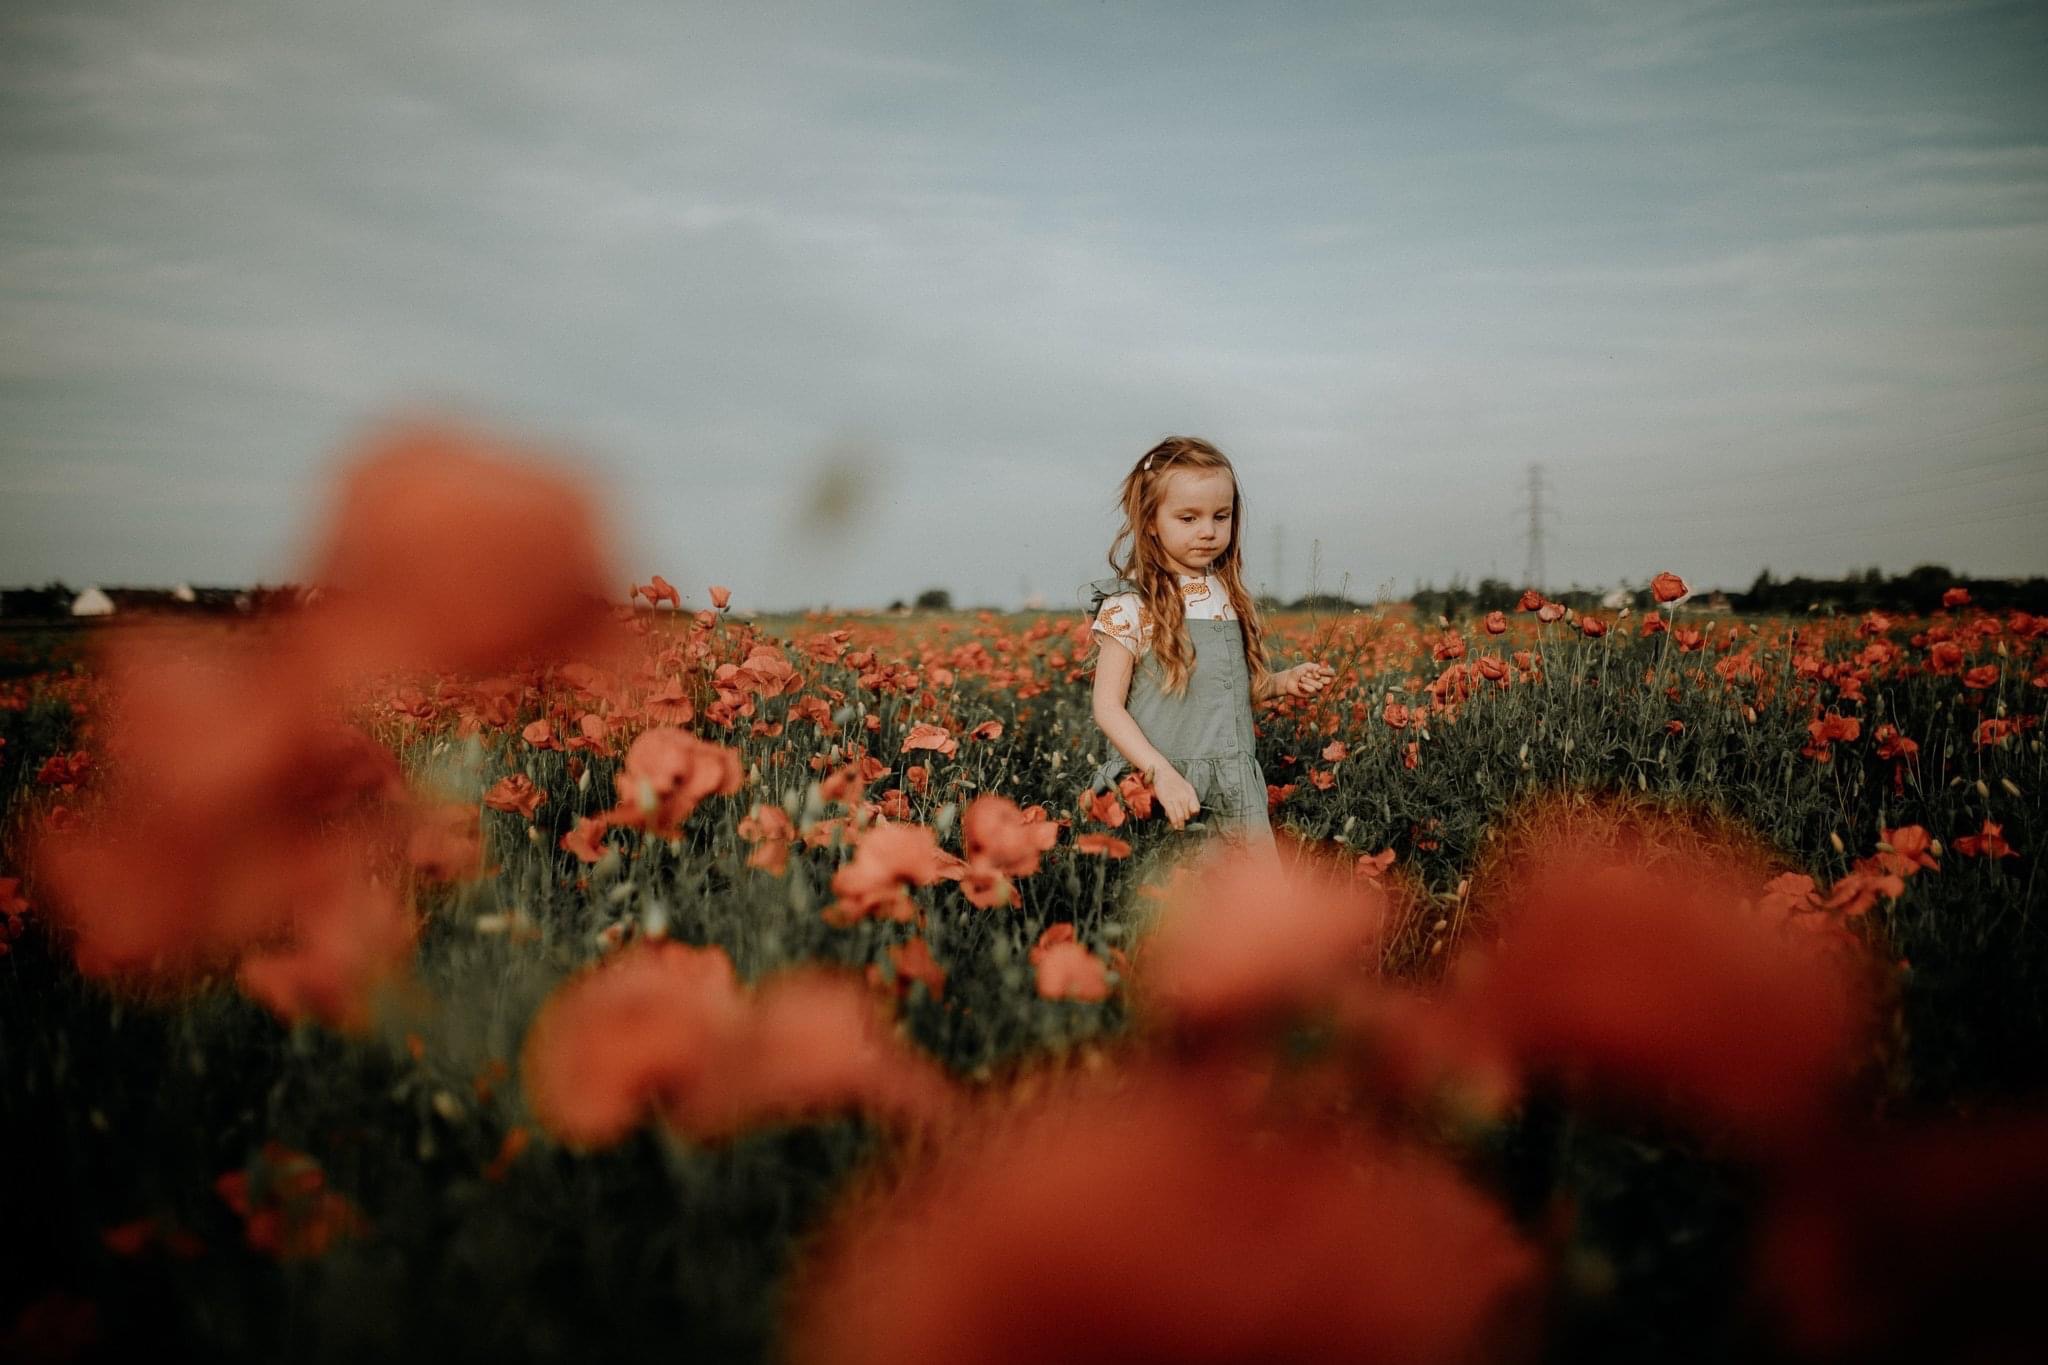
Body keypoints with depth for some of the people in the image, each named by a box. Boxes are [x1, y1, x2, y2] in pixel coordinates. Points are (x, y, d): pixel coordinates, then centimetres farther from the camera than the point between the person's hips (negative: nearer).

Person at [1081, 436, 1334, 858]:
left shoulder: (1228, 597, 9)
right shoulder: (1130, 606, -10)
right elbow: (1108, 707, -12)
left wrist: (1284, 682, 2)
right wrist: (1162, 774, -23)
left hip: (1235, 788, 5)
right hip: (1160, 784, -5)